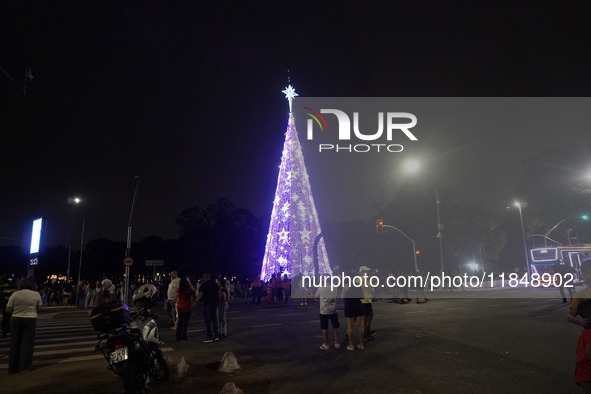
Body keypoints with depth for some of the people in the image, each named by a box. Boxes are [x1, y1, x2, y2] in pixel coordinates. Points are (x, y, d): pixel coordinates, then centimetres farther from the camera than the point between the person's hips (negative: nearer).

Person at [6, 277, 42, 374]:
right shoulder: (36, 294, -3)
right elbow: (39, 308, 3)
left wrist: (17, 308, 14)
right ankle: (24, 366, 9)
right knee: (27, 343, 6)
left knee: (15, 343, 12)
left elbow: (8, 310, -5)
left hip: (16, 319, 1)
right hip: (30, 320, -1)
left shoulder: (15, 294, -4)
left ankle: (13, 367, 18)